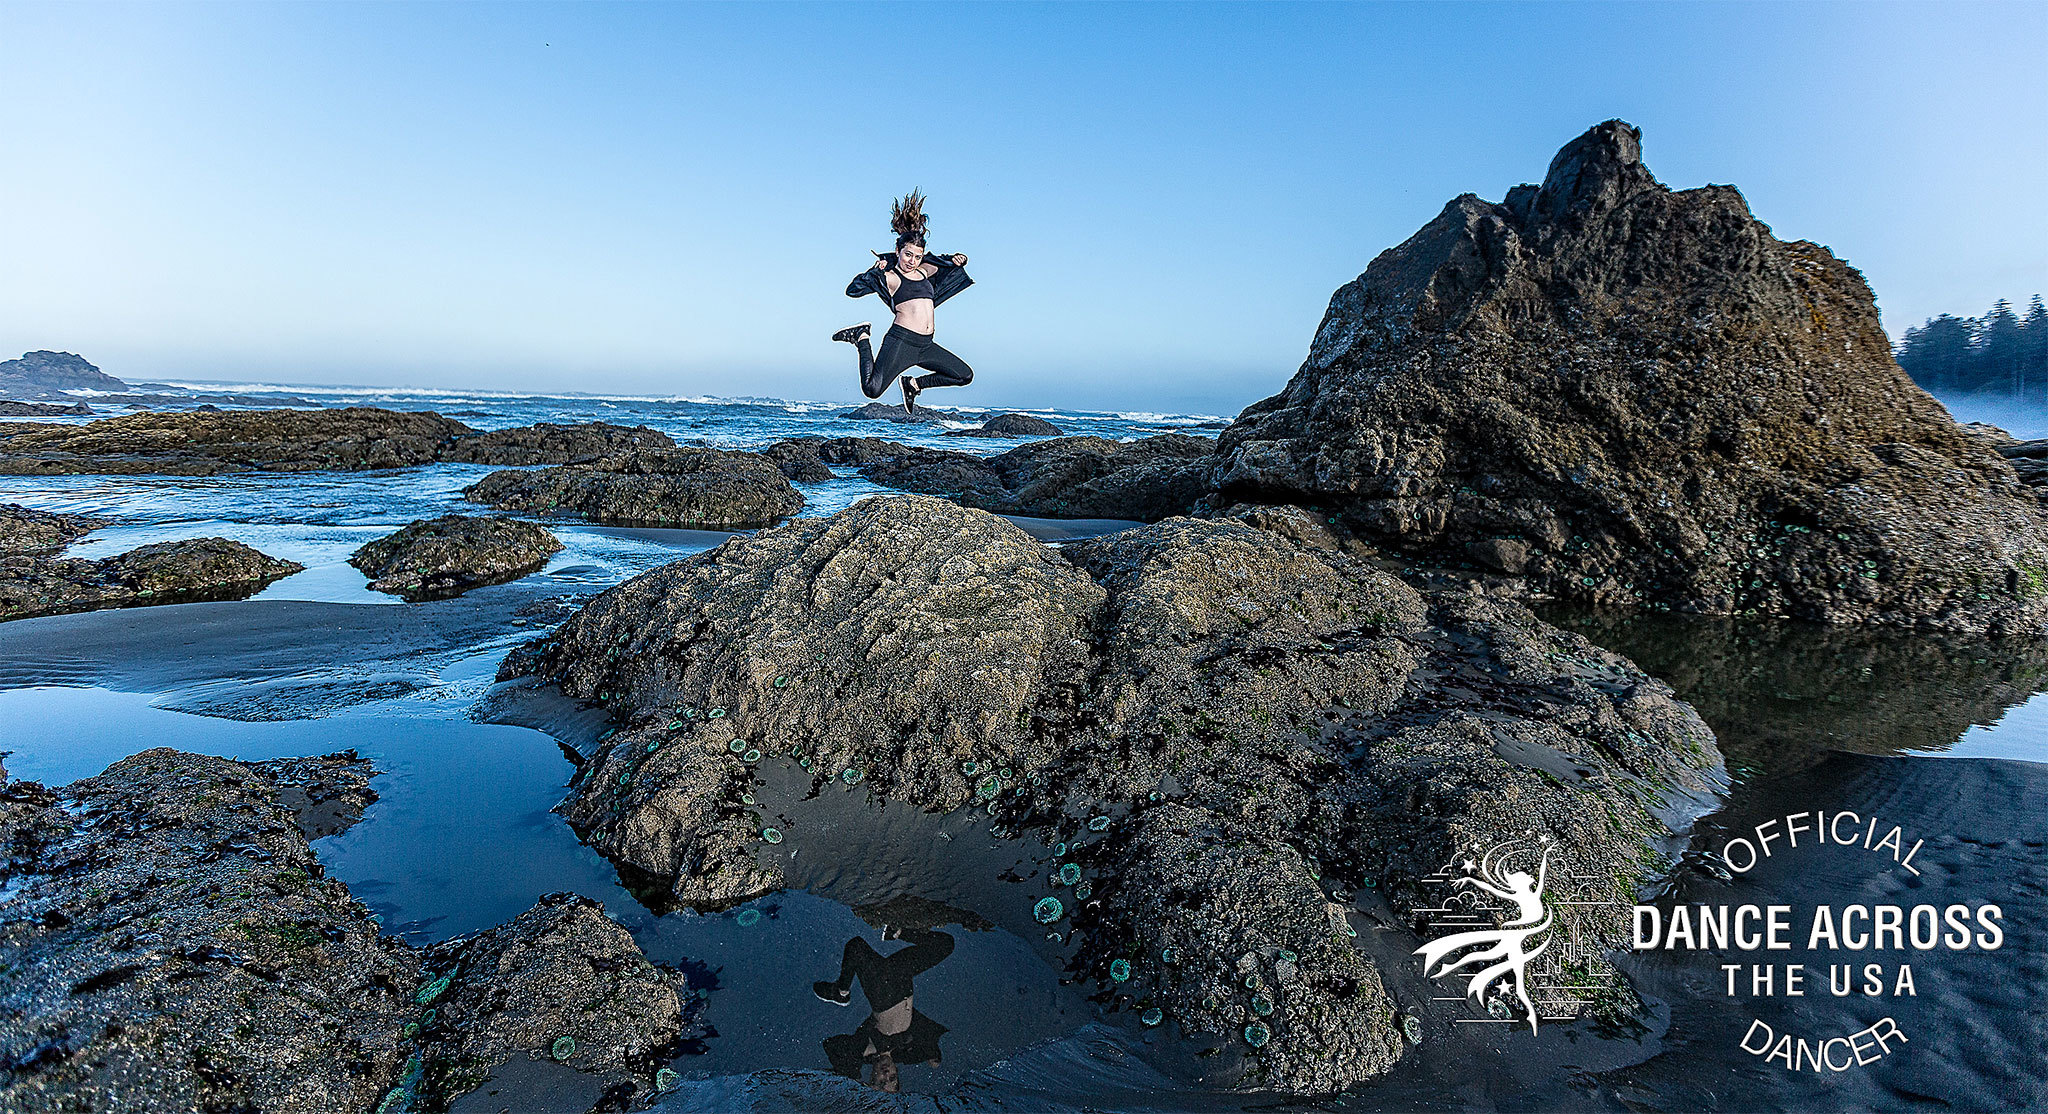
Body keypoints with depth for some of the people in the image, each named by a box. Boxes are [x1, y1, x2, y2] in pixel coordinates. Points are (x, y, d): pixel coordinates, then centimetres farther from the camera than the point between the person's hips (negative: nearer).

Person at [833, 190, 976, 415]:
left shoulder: (924, 271, 17)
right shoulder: (889, 277, -1)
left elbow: (948, 265, 35)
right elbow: (853, 290, -9)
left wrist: (957, 261, 12)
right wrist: (875, 271, -21)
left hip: (925, 345, 7)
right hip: (900, 341, -6)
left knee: (964, 375, 6)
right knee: (872, 390, -19)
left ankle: (914, 384, 17)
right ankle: (862, 338, 6)